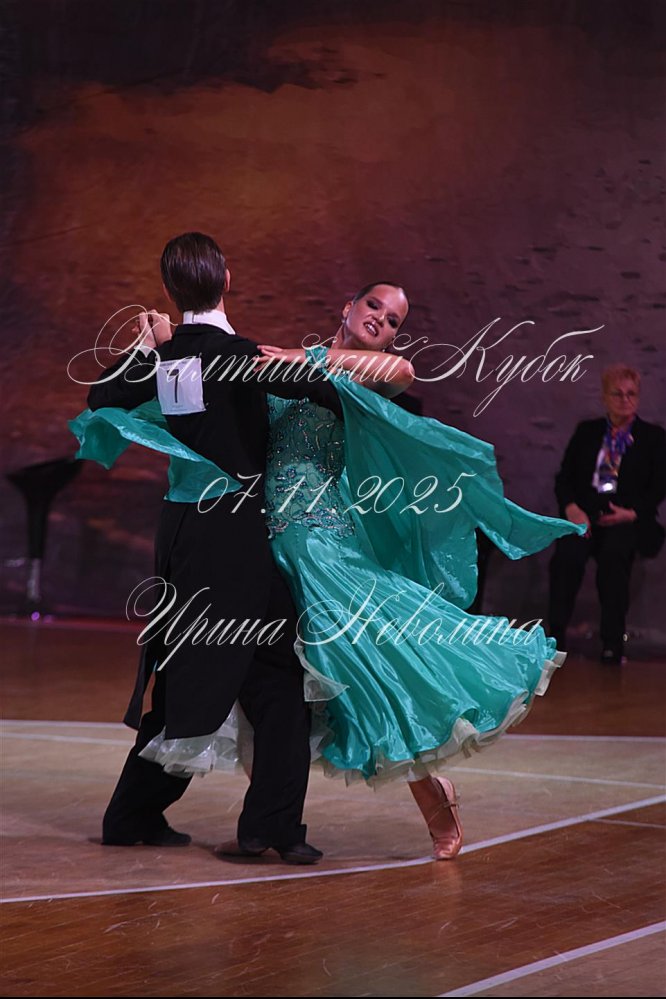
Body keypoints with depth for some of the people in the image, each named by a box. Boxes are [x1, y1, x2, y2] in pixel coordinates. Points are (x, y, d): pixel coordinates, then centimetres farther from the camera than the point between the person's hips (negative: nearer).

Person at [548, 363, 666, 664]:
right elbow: (564, 478, 14)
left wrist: (632, 513, -11)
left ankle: (612, 642, -32)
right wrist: (571, 507, -7)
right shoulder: (586, 431, 21)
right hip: (585, 512, 2)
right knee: (567, 555, -33)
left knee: (614, 554, -37)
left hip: (627, 518, -2)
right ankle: (555, 635, -27)